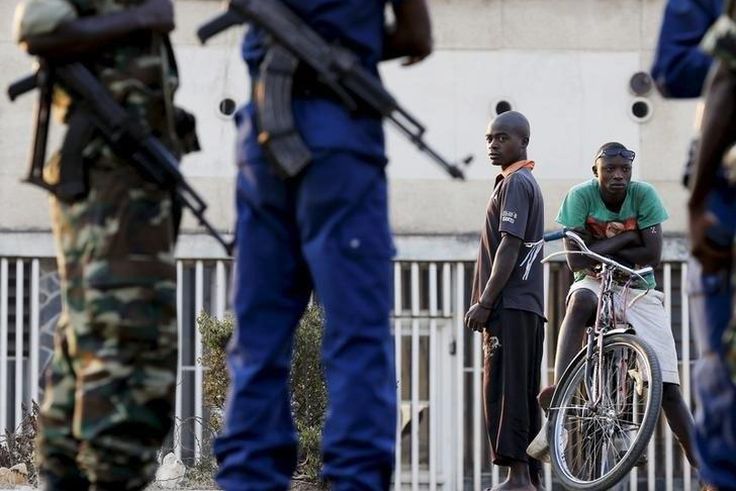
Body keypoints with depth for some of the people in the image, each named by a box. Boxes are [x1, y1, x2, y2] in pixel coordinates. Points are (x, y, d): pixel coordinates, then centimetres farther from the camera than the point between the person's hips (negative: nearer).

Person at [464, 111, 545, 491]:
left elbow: (510, 247, -17)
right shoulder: (527, 182, 23)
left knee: (504, 389, -13)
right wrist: (487, 302, 22)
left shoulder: (514, 183, -8)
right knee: (522, 394, 8)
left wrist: (484, 302, -19)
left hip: (509, 304, -10)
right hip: (527, 304, 10)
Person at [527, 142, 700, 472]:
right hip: (596, 284, -1)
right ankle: (560, 394, -51)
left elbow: (652, 255, -15)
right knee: (580, 299, -40)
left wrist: (601, 250, -14)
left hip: (639, 292, 1)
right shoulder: (580, 196, -11)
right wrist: (624, 238, -16)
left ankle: (698, 463, -10)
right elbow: (576, 260, -17)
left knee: (667, 385, -9)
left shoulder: (644, 195, -9)